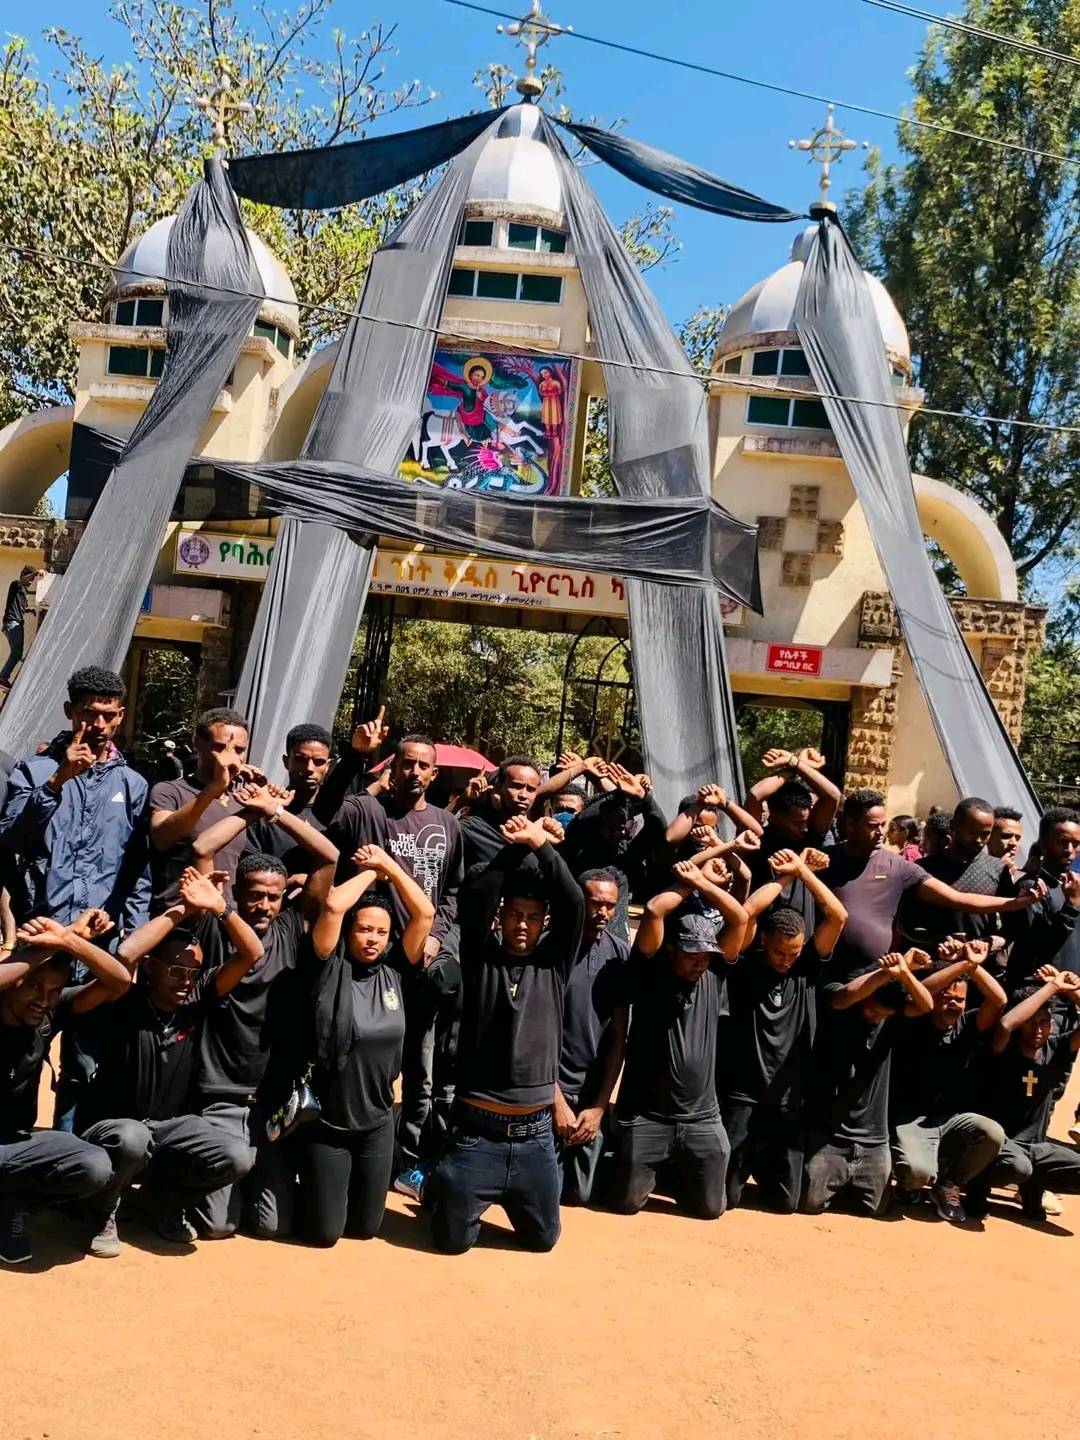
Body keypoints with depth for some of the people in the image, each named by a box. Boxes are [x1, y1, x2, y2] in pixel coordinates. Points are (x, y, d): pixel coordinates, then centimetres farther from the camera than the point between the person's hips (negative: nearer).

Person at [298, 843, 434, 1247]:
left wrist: (389, 865, -5)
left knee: (365, 1227, 15)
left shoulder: (393, 970, -1)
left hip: (378, 1122, 4)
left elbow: (425, 913, -7)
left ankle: (345, 1185, 44)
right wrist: (370, 873, -10)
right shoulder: (332, 968, -11)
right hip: (327, 1121, -3)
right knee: (324, 1232, 6)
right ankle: (316, 1187, 36)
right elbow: (332, 906, -24)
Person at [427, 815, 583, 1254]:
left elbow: (573, 903, -11)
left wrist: (540, 844, -17)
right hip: (478, 1130, -2)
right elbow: (473, 896, -15)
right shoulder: (480, 958, -1)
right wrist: (515, 849, -20)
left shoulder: (554, 962, 3)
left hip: (535, 1135, 2)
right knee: (454, 1238, 5)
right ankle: (441, 1188, 37)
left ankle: (505, 1196, 43)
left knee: (542, 1237, 14)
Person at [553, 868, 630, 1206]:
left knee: (577, 1194, 9)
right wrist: (557, 1102, -10)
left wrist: (599, 1106, -1)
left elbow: (618, 1036, 4)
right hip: (548, 1090, -4)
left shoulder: (621, 954, 2)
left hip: (592, 1092, 4)